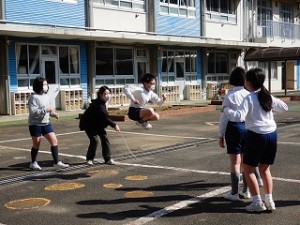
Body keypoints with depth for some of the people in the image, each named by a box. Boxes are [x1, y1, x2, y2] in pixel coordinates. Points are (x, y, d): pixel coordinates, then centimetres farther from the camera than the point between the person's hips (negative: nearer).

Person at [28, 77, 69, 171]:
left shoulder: (46, 96, 9)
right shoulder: (34, 97, -14)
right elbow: (32, 111, -24)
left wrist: (54, 114, 0)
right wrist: (46, 110, -27)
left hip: (46, 123, 6)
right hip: (35, 124, -6)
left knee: (54, 141, -3)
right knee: (36, 144, 6)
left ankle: (56, 163, 2)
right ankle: (33, 163, 27)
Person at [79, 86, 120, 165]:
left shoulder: (104, 102, -2)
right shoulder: (97, 104, -29)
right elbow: (104, 117, -30)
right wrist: (114, 125, -25)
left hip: (98, 124, 8)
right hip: (89, 124, -8)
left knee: (105, 138, 0)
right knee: (95, 140, -17)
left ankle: (108, 159, 6)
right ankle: (89, 159, 1)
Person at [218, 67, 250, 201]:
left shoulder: (229, 96, -11)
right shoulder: (249, 95, 0)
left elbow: (224, 117, -9)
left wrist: (221, 135, -1)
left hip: (234, 128, -4)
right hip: (248, 127, 4)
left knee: (235, 162, 3)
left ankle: (234, 193, 9)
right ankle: (246, 191, 23)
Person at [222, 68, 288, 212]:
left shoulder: (249, 99, -12)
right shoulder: (268, 97, 6)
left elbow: (239, 117, -24)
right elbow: (284, 107, 18)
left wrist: (226, 110, -9)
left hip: (256, 135, -6)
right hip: (272, 135, 6)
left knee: (248, 169, 9)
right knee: (265, 168, 20)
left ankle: (257, 202, 6)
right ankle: (269, 201, 17)